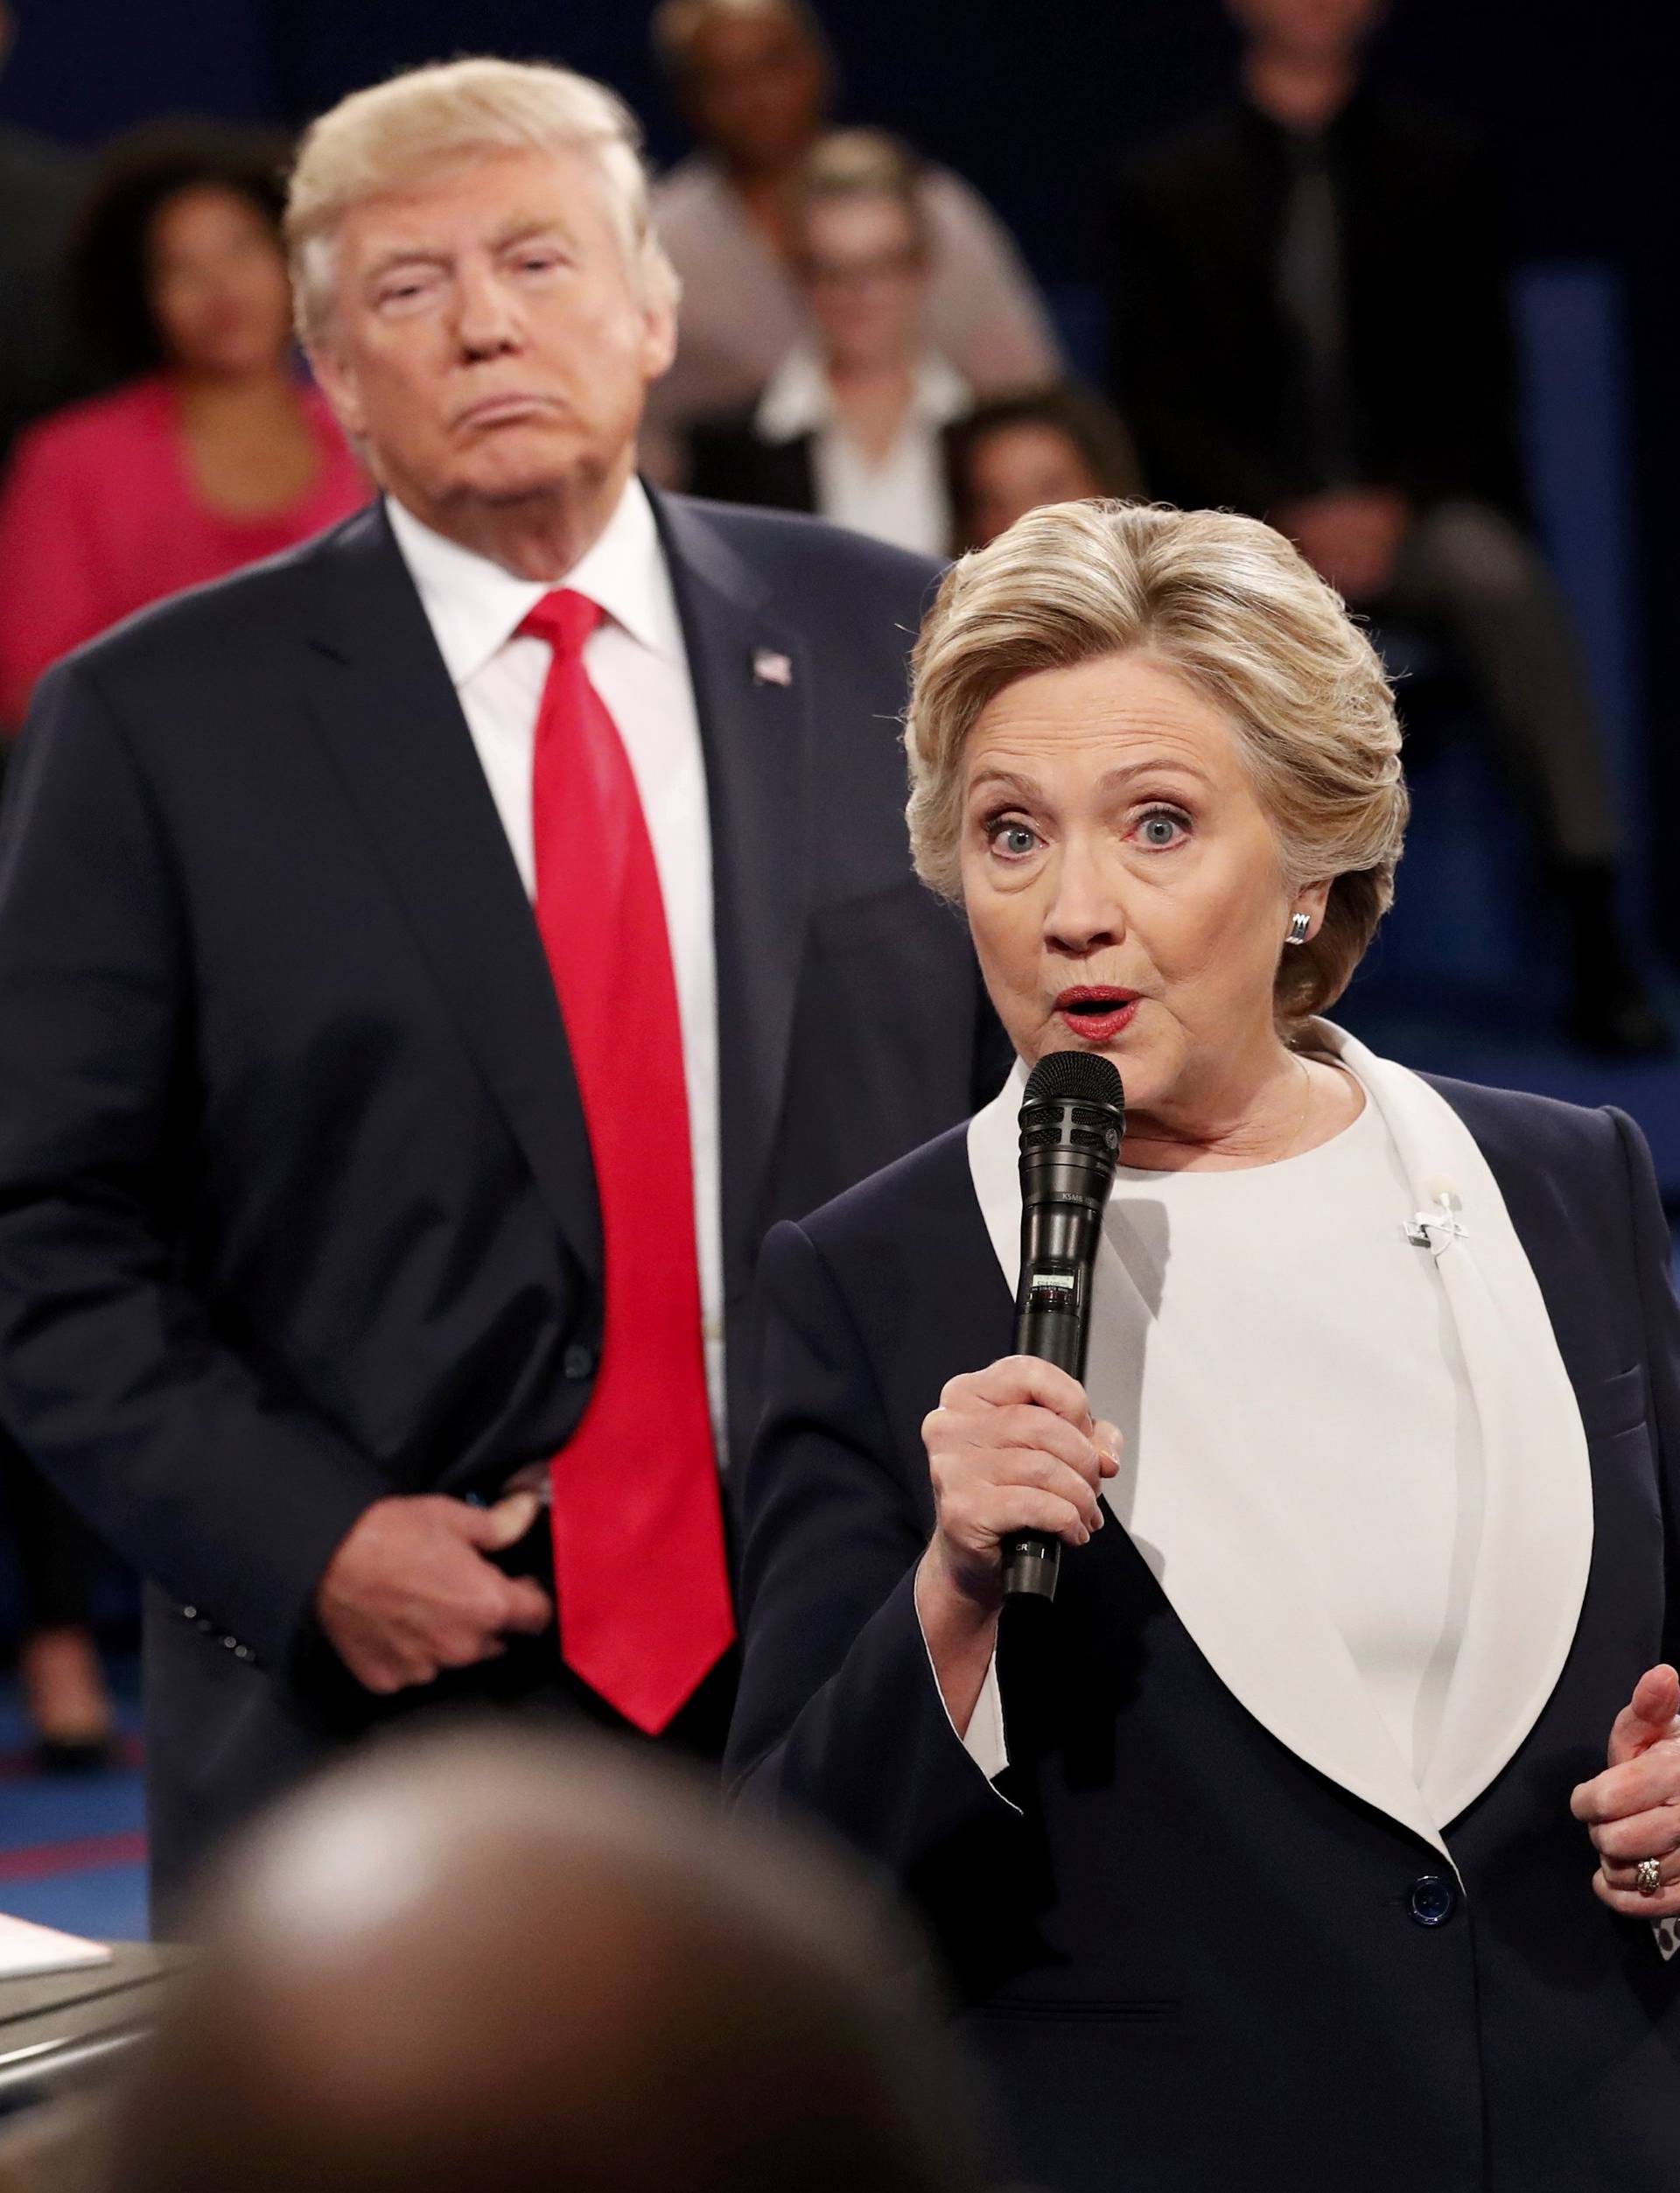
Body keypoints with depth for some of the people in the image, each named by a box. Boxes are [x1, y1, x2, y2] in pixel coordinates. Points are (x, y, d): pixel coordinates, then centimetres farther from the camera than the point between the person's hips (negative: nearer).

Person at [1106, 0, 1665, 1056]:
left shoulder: (1441, 169, 12)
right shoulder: (1171, 187, 10)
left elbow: (1480, 384, 8)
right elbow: (1157, 405, 4)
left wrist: (1398, 506, -11)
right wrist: (1294, 517, -11)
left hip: (1415, 514, 1)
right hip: (1254, 522, 0)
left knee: (1500, 575, -33)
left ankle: (1597, 939, -37)